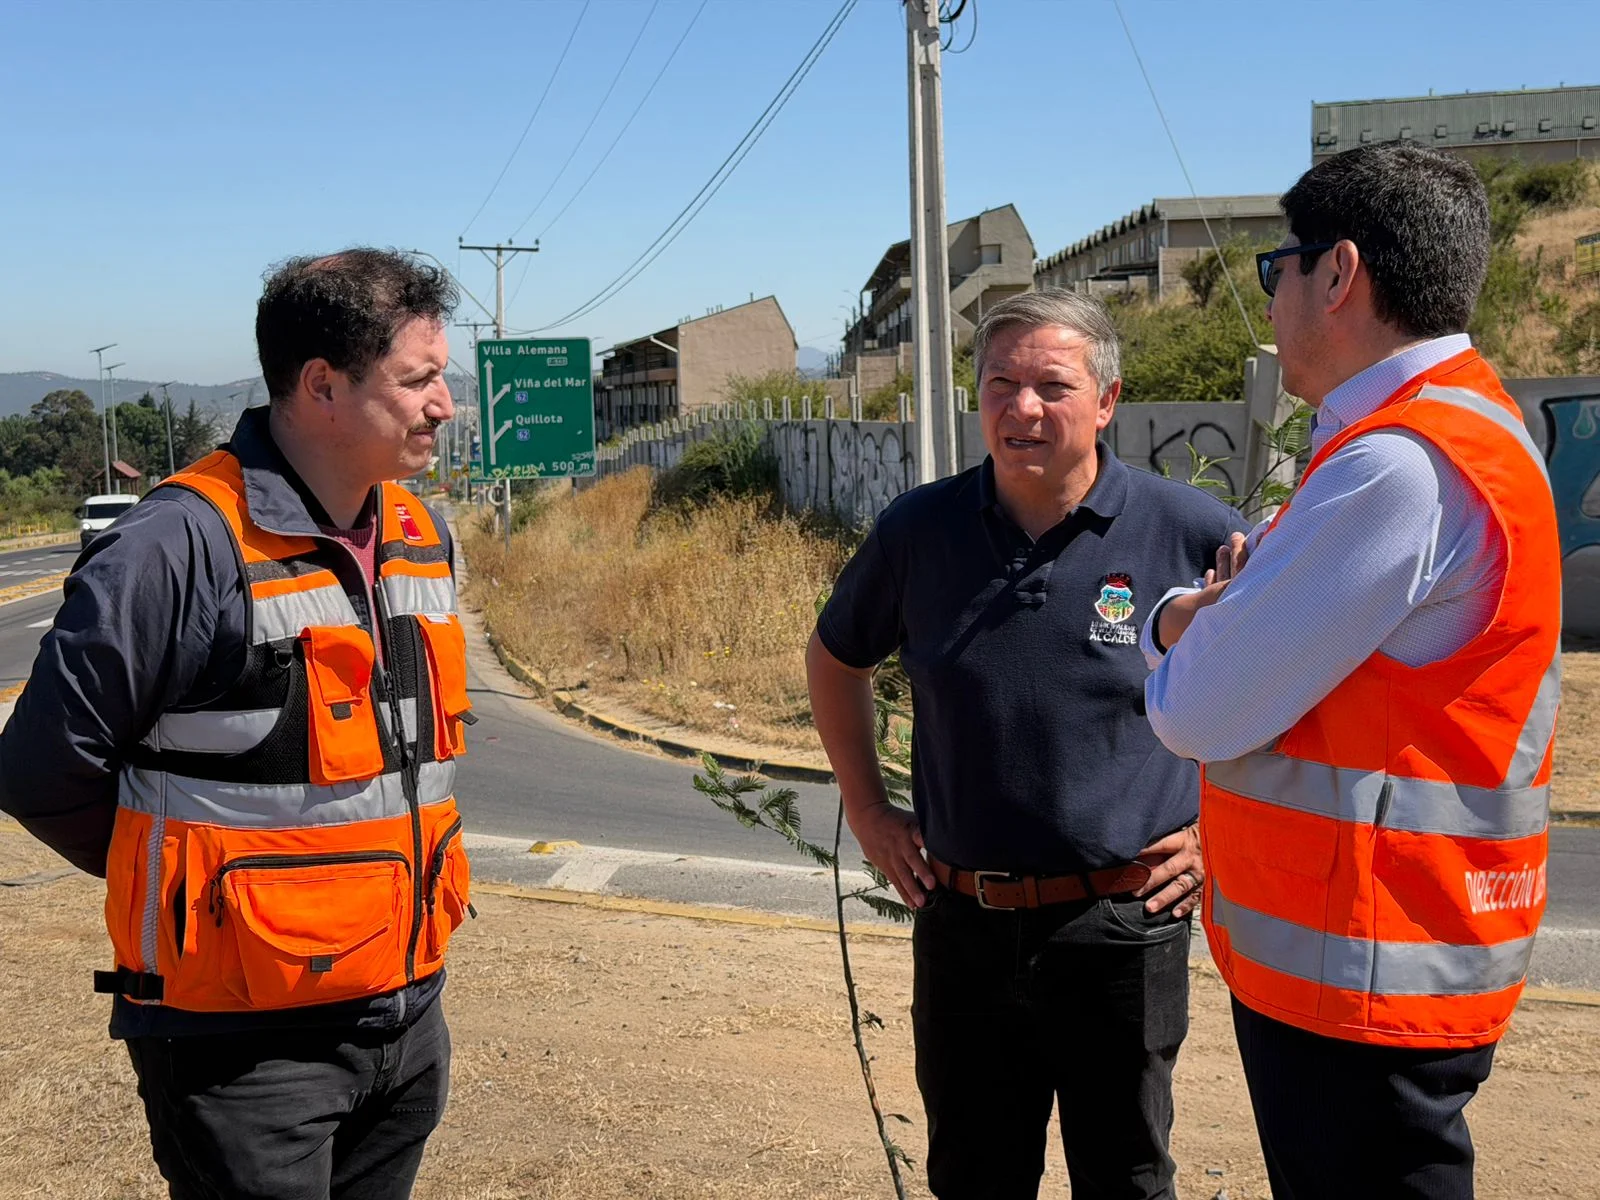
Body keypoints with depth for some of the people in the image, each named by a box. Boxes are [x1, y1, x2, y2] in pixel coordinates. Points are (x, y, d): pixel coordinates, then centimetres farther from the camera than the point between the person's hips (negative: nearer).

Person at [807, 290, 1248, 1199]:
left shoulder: (1191, 531, -9)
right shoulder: (920, 529, -2)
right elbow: (837, 658, 15)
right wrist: (867, 808, 11)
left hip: (1120, 928, -2)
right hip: (963, 923, 3)